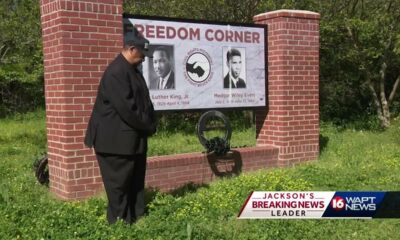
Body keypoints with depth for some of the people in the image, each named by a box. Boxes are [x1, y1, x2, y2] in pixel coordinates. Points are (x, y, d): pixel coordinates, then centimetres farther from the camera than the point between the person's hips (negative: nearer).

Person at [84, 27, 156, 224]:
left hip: (133, 138, 10)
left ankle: (136, 218, 26)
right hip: (117, 140, -10)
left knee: (135, 182, 16)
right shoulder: (116, 73, -20)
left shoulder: (132, 70, 13)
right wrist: (148, 127, -13)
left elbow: (143, 101, 16)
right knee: (119, 183, 1)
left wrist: (150, 125, 2)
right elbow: (126, 108, -25)